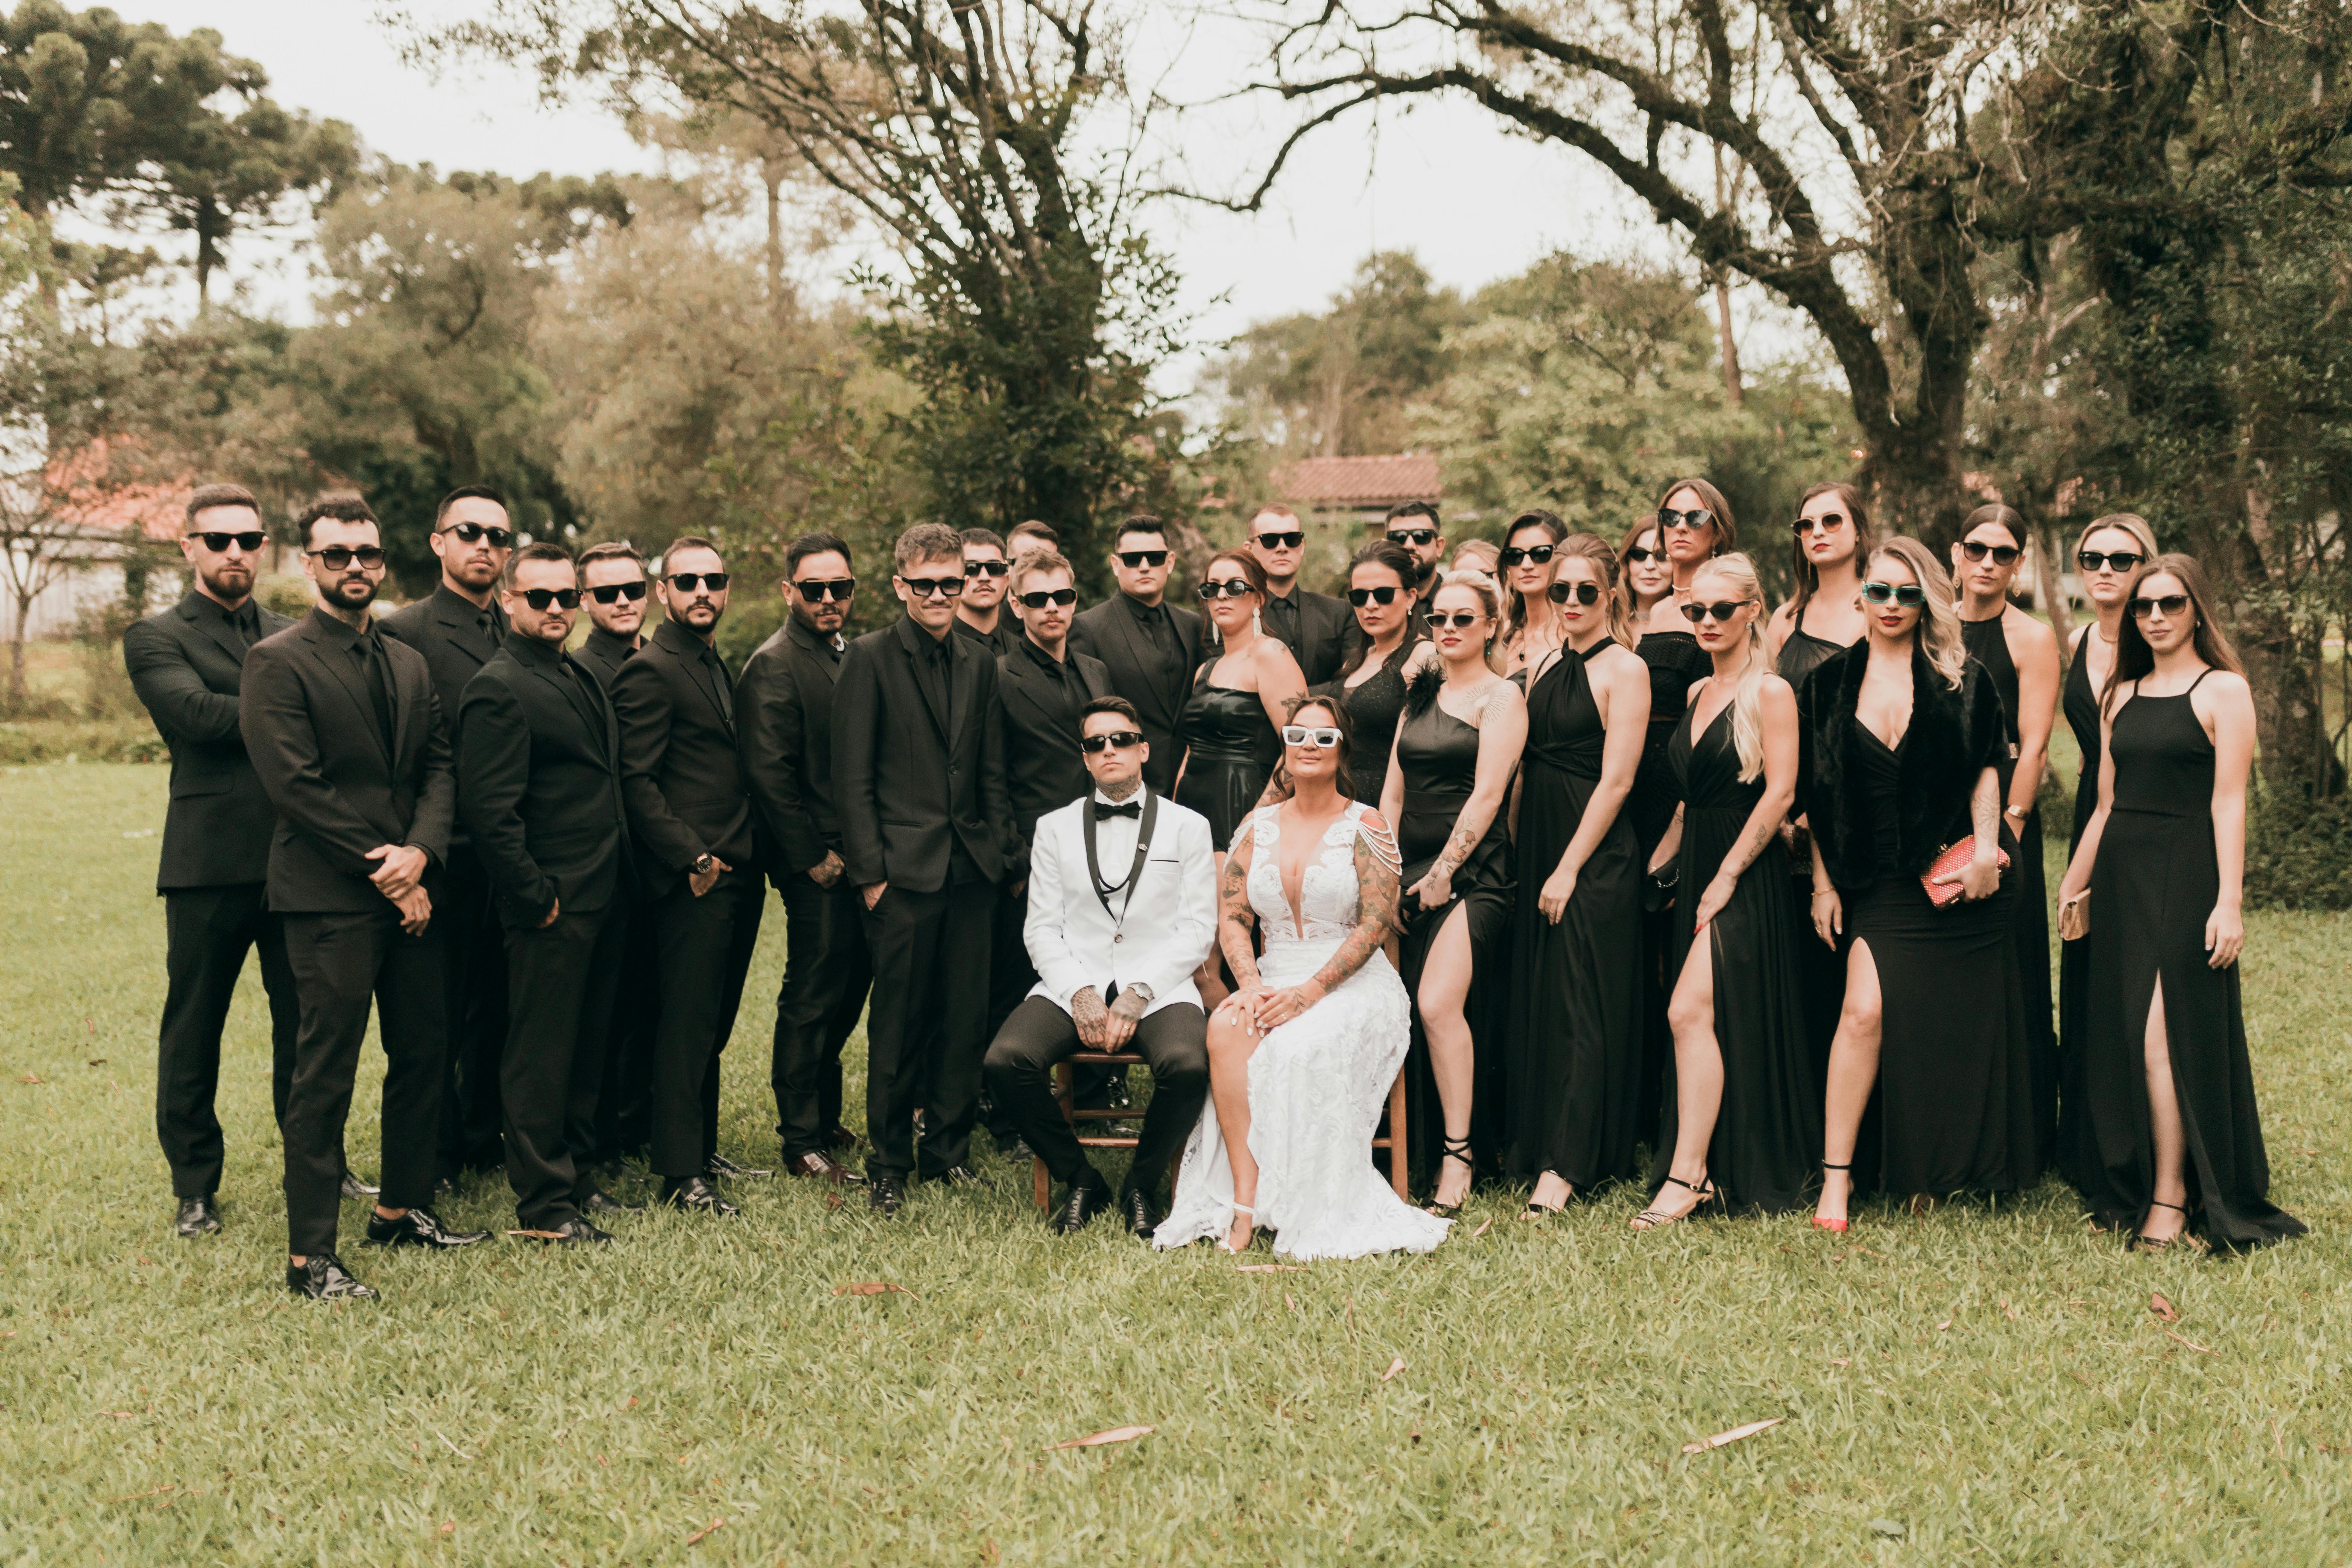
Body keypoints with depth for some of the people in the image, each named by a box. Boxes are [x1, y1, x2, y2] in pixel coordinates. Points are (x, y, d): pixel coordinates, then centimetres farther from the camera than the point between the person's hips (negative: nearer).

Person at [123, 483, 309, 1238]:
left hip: (299, 858, 4)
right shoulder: (156, 637, 1)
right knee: (193, 1033, 7)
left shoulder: (292, 637, 15)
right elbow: (198, 713, -16)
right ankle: (195, 1187, 19)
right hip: (210, 865, -3)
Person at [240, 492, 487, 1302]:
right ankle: (309, 1255, 1)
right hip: (330, 899, -7)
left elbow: (440, 767, 11)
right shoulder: (277, 662, -6)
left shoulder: (410, 664, 16)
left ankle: (402, 1209, 27)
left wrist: (421, 852, -8)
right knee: (325, 1075, -5)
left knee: (422, 1055, 12)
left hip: (411, 892, 7)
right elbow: (297, 788, -13)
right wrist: (385, 876, -13)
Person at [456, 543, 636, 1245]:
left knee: (587, 1048, 17)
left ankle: (574, 1178, 29)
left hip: (601, 899, 9)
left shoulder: (578, 677, 15)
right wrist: (537, 898, -17)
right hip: (551, 906, -9)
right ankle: (544, 1206, 8)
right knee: (542, 1055, 0)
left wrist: (619, 884, 15)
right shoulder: (497, 691, -14)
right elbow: (488, 812, -19)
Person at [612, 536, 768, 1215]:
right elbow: (638, 782, -15)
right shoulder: (650, 671, -10)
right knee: (687, 1025, -4)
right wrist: (693, 858, -18)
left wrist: (753, 857, 13)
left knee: (712, 1024, 15)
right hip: (693, 880, -9)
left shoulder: (719, 667, 18)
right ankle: (680, 1176, 1)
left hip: (737, 874, 9)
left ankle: (703, 1150, 24)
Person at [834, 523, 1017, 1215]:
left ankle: (949, 1150, 21)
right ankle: (889, 1164, 13)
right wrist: (869, 871, -9)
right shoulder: (869, 658, -2)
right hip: (903, 871, -4)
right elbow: (852, 779, -5)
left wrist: (998, 856, 7)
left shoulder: (979, 665, 13)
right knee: (897, 1023, 1)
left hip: (970, 871, 5)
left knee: (966, 1018, 7)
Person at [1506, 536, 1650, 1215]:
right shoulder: (1542, 667, 13)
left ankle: (1567, 1167, -1)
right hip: (1535, 848, 7)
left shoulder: (1625, 669, -7)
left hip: (1597, 854, -7)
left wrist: (1569, 868, -14)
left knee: (1582, 1006, -4)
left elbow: (1615, 781, -12)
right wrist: (1518, 848, 6)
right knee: (1532, 1000, 9)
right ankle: (1533, 1148, 19)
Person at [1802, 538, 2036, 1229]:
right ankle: (1837, 1176, -9)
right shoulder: (1829, 684, 7)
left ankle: (1951, 1172, 20)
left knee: (1958, 1029, 4)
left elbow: (1985, 768, 3)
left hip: (1957, 876, 0)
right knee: (1865, 1012, -15)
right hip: (1878, 882, 0)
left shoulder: (1961, 680, 4)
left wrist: (1985, 848, -9)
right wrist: (1823, 883, 6)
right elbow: (1817, 796, 8)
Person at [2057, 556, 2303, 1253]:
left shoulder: (2223, 691, -3)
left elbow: (2229, 803, -9)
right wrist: (2073, 883, 16)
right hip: (2121, 874, 6)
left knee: (2165, 1033, -10)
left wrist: (2230, 901, -15)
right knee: (2122, 1036, 6)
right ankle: (2129, 1187, 16)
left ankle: (2171, 1198, -4)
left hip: (2186, 871, -6)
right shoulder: (2120, 697, 15)